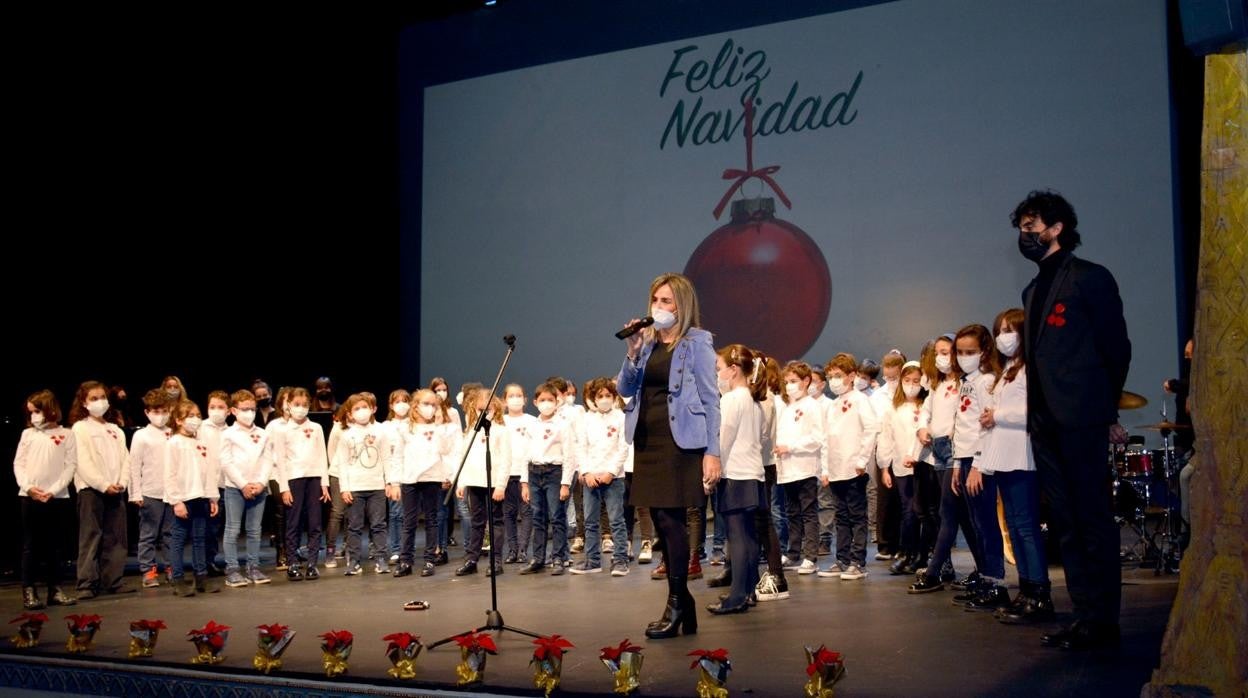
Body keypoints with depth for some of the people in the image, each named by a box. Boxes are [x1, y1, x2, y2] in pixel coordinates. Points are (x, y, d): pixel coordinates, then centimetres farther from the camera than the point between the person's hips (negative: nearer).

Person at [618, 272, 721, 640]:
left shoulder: (697, 343, -3)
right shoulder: (647, 341, 14)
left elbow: (710, 398, -6)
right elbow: (624, 389, 10)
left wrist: (712, 452, -12)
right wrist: (631, 353, -6)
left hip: (680, 441, -6)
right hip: (647, 441, 6)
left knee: (670, 519, -9)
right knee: (662, 521, 8)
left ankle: (676, 603, 1)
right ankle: (683, 603, 18)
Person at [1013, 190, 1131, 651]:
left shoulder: (1091, 278, -2)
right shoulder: (1033, 291, 20)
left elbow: (1116, 348, -1)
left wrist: (1105, 409, 3)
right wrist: (1036, 412, 12)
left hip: (1079, 419, -8)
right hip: (1044, 422, 8)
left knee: (1091, 518, -4)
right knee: (1066, 522, 9)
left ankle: (1102, 621, 2)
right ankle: (1084, 614, 15)